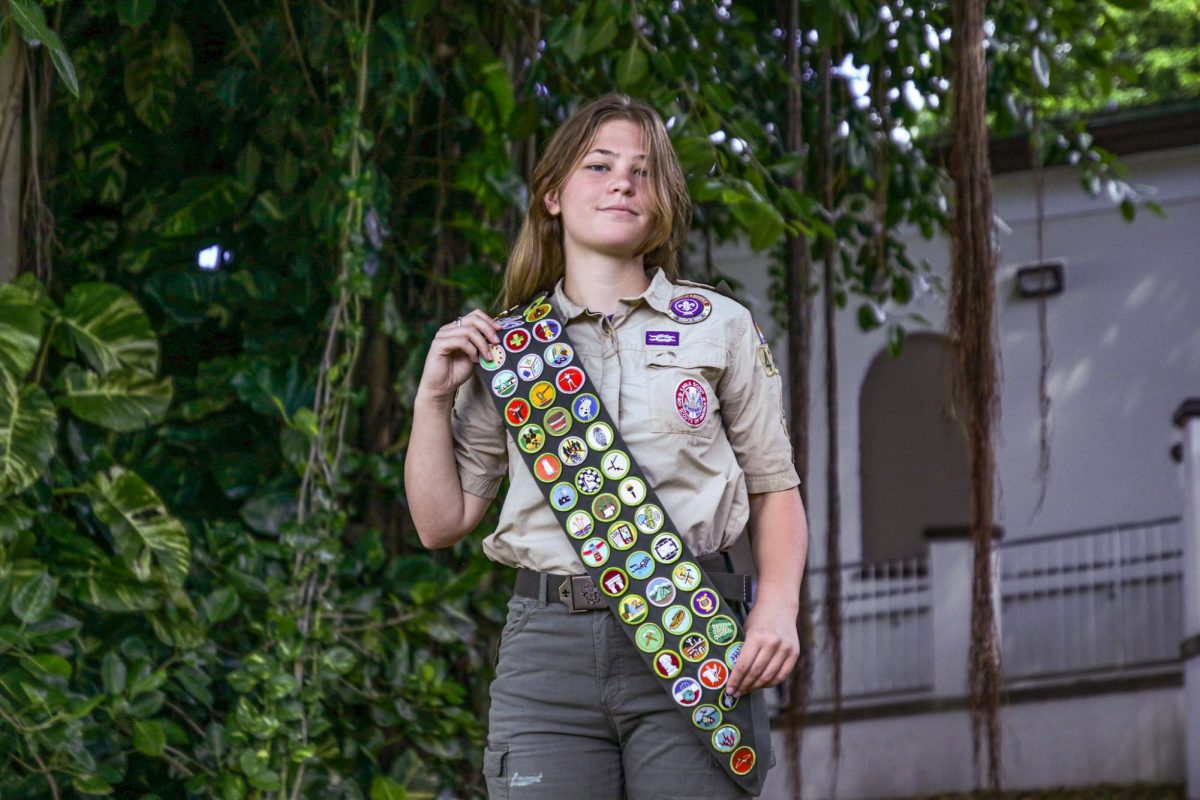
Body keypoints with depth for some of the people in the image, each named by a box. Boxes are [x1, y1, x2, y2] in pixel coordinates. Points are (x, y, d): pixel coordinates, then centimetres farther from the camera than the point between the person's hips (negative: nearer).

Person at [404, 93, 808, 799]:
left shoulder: (720, 327, 11)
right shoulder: (505, 347, 13)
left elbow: (775, 489, 10)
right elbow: (443, 523, 14)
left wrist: (779, 605, -7)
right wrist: (434, 396, 4)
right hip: (549, 646, 1)